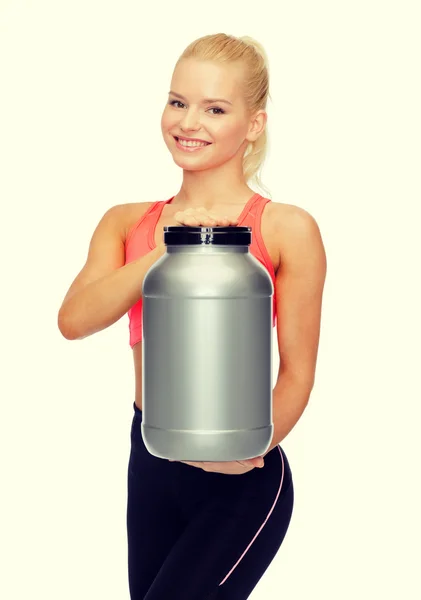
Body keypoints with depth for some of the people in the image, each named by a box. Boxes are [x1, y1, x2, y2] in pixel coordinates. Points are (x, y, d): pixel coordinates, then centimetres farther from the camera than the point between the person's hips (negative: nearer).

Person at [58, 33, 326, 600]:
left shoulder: (287, 229, -8)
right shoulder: (127, 223, 5)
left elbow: (297, 371, -7)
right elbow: (74, 319, -11)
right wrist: (165, 253, -23)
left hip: (241, 483, -5)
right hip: (150, 466, 5)